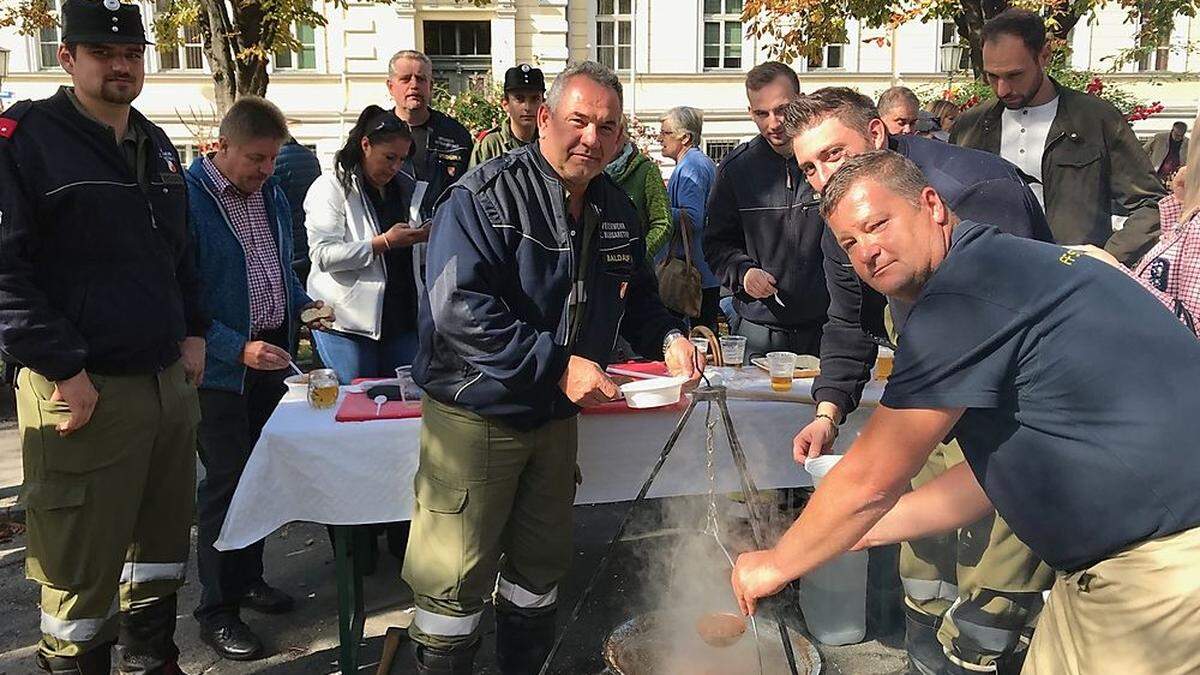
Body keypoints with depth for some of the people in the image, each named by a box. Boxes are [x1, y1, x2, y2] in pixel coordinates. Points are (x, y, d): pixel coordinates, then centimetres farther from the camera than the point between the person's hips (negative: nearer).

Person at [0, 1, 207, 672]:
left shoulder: (157, 146, 15)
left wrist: (193, 331, 13)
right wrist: (63, 368, -17)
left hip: (170, 382, 7)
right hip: (83, 390, -7)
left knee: (162, 545, 18)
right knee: (82, 572, 1)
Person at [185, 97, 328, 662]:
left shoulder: (271, 195, 9)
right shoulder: (188, 196, -15)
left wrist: (303, 307, 3)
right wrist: (238, 348, -25)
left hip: (272, 355, 7)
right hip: (222, 366, -7)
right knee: (226, 481, -1)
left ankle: (248, 577, 31)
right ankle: (216, 609, 13)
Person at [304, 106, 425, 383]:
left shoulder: (405, 186, 13)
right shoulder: (330, 187, -6)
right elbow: (323, 255, -16)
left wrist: (425, 236, 1)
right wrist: (384, 243, -24)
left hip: (401, 317, 6)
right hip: (348, 324, -6)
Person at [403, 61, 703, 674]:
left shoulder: (615, 209, 6)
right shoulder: (487, 195, -17)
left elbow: (636, 298, 18)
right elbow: (459, 307, -27)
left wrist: (666, 338, -5)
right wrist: (558, 364, -30)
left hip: (556, 416, 7)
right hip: (475, 414, -6)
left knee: (540, 565, 20)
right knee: (454, 578, 0)